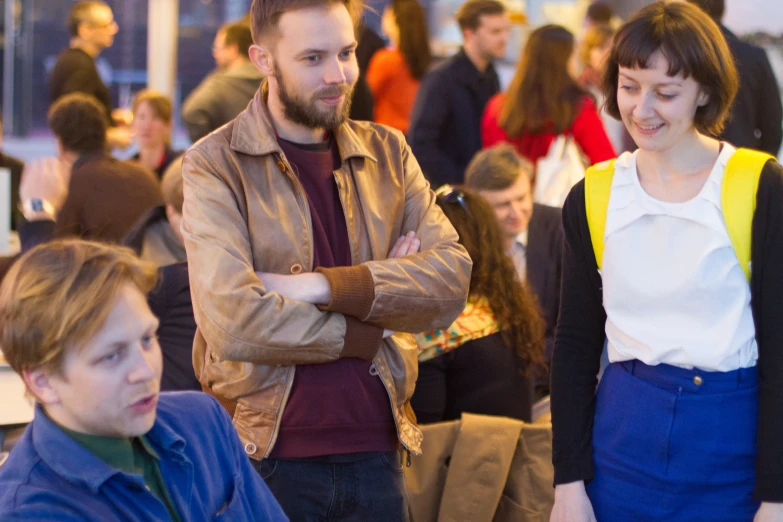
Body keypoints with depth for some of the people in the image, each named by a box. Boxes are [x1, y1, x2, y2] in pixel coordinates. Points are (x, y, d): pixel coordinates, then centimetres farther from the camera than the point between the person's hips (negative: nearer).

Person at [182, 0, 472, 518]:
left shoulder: (386, 152, 7)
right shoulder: (214, 165, -8)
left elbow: (453, 277, -7)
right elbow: (233, 323, -20)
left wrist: (323, 286, -18)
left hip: (377, 451, 4)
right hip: (268, 455, -4)